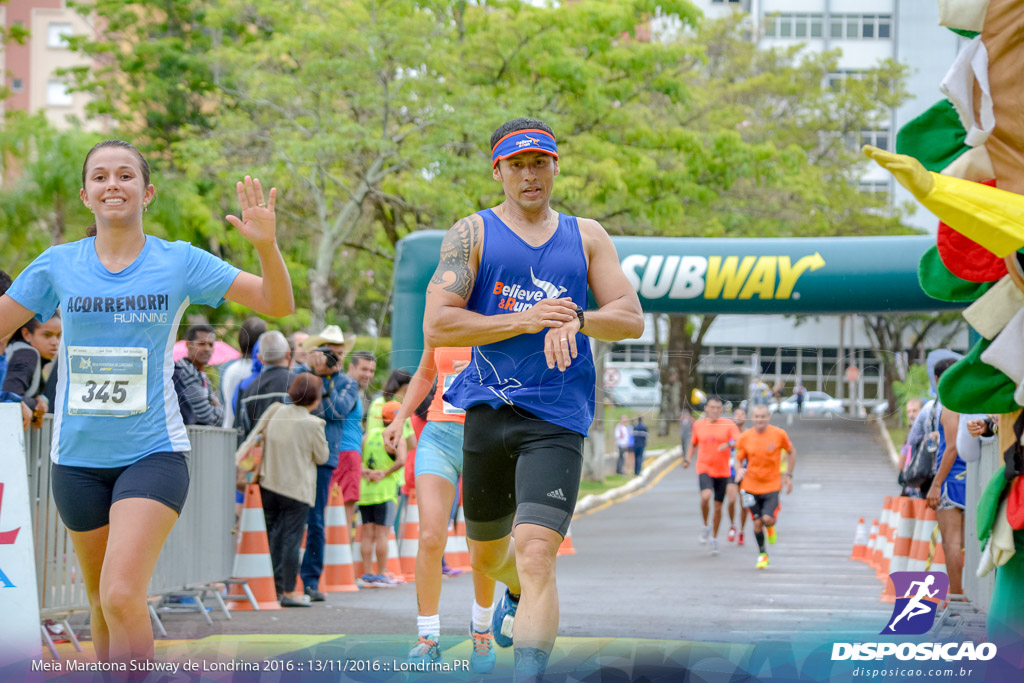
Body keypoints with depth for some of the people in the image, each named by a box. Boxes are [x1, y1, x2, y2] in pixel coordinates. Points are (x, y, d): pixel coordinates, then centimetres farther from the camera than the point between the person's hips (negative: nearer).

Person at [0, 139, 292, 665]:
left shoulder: (179, 262, -2)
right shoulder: (58, 266, 2)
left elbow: (278, 304, -3)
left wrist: (266, 245, -21)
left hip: (153, 452, -3)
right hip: (77, 458, 3)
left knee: (122, 595, -21)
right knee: (100, 600, 13)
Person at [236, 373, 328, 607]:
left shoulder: (276, 412, 0)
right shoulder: (312, 424, -14)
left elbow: (255, 436, 2)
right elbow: (322, 457, -3)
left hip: (269, 484, 5)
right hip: (296, 488, -5)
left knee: (273, 537, 12)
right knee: (291, 539, 0)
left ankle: (275, 588, 17)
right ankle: (289, 592, 3)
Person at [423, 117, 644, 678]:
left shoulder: (586, 236, 12)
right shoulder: (472, 234, 5)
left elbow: (631, 318, 6)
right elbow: (437, 326, -6)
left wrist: (575, 321, -14)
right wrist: (525, 321, -15)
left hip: (557, 419, -1)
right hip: (489, 408, 1)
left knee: (536, 553, -18)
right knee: (487, 557, 17)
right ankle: (515, 594, 52)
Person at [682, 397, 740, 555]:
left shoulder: (728, 425, -1)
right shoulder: (698, 425, 6)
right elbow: (693, 444, 21)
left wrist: (729, 444, -35)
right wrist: (688, 460, 5)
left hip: (722, 472, 0)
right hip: (704, 469, 0)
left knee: (718, 506, 6)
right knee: (705, 496, -27)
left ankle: (714, 538, 24)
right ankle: (705, 527, -4)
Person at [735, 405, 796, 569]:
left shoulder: (779, 434, -7)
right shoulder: (745, 437, -4)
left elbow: (791, 452, 8)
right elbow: (738, 459, 6)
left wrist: (788, 475, 4)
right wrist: (739, 470, -17)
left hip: (772, 485, -2)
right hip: (752, 486, 2)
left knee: (768, 519, -18)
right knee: (757, 523, 3)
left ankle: (770, 527, 20)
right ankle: (762, 554, 23)